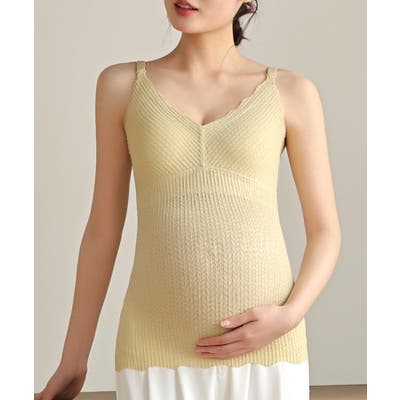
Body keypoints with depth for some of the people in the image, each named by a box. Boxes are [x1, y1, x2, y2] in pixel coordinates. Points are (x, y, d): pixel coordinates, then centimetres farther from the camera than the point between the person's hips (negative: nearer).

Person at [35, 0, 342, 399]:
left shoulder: (291, 92, 4)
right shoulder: (122, 85, 6)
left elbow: (325, 231, 7)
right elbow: (103, 227, 9)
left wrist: (289, 317, -12)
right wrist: (72, 361, 10)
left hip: (263, 352, 0)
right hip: (159, 354, 1)